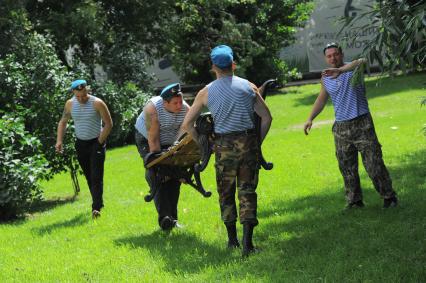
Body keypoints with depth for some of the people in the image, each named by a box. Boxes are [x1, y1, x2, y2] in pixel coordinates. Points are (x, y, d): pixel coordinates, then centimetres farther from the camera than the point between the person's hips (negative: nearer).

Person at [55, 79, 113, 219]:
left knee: (96, 177, -13)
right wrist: (59, 141, 0)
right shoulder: (70, 104, -2)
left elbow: (108, 124, -9)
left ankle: (96, 208, -17)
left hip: (96, 143, -5)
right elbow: (63, 122, 12)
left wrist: (100, 142, -13)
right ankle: (99, 202, 27)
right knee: (89, 177, 12)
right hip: (81, 144, 5)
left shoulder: (97, 103, -14)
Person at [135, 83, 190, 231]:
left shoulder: (185, 109, -22)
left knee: (174, 178, -3)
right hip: (146, 139, -4)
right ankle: (164, 217, -26)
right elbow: (153, 140, -31)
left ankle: (172, 218, 6)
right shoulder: (152, 109, -34)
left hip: (170, 143, 4)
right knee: (156, 177, -19)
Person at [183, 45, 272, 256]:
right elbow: (266, 117, 4)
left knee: (226, 193, 14)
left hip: (224, 146, 0)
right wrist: (258, 142, 12)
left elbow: (187, 124, 2)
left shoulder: (206, 92, 2)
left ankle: (232, 239, 20)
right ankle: (247, 242, -6)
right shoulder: (249, 87, 4)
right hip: (248, 141, 0)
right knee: (247, 192, 2)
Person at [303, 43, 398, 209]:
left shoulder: (352, 70, -8)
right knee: (347, 168, 6)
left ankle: (389, 197, 8)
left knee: (374, 164, -4)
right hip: (341, 127, 5)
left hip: (362, 124, -5)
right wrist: (310, 118, 12)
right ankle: (354, 201, 17)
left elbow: (362, 62, -34)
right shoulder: (325, 79, 8)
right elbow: (321, 99, 24)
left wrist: (340, 70, -49)